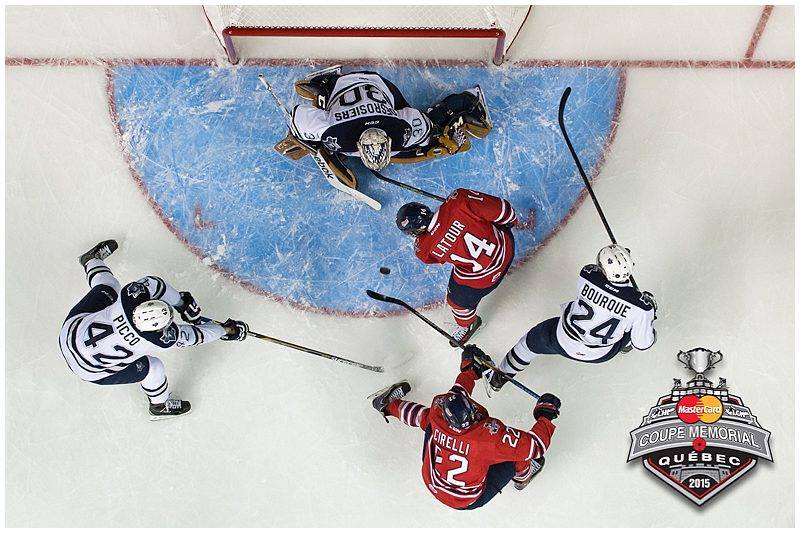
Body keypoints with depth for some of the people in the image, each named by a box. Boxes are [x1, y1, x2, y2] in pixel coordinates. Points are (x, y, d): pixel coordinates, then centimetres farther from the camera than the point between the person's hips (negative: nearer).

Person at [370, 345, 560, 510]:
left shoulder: (437, 413, -24)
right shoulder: (490, 433, -38)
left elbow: (457, 391, 0)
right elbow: (534, 445, -28)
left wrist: (469, 369, 13)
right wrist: (546, 416, -13)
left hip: (431, 484, 4)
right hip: (468, 501, -4)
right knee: (521, 449, -3)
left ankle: (390, 405, 41)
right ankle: (522, 477, 32)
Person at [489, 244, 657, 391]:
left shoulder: (587, 274, -27)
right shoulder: (640, 306, -30)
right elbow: (644, 343, -14)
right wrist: (650, 309, 2)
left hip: (561, 342, 0)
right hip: (601, 355, 0)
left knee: (533, 339, 30)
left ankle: (501, 376, 47)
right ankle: (626, 344, 61)